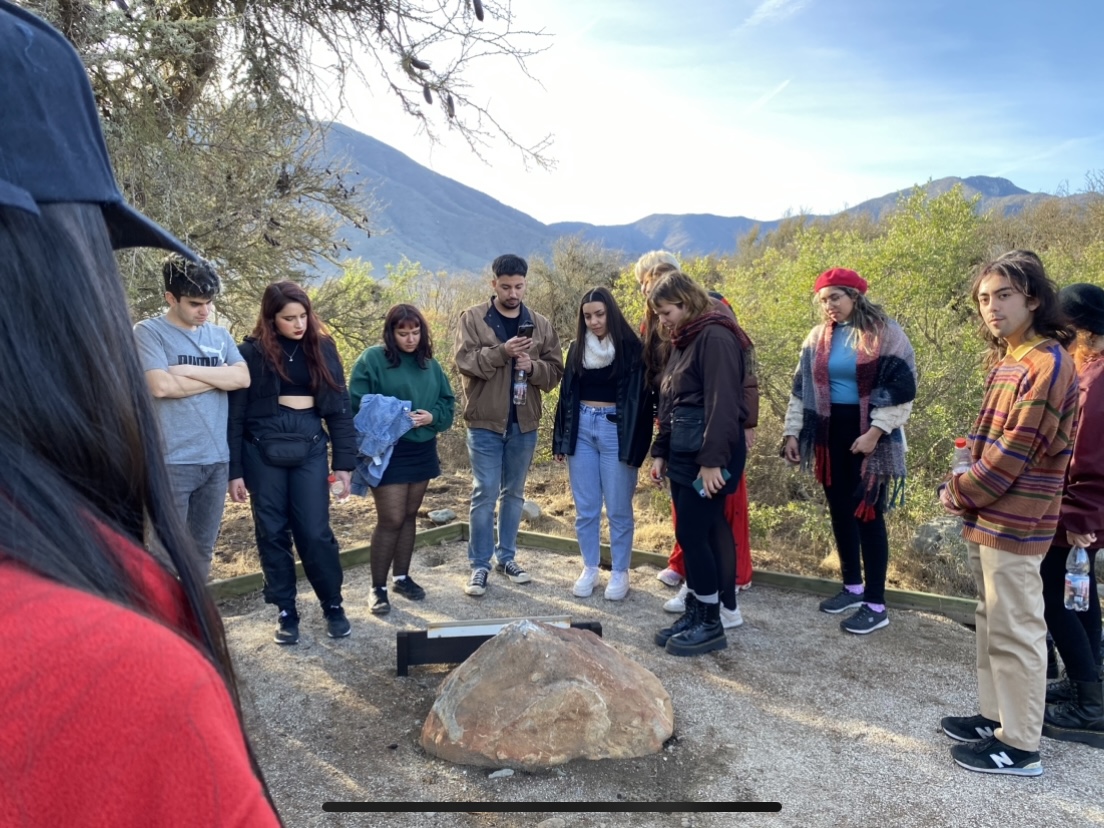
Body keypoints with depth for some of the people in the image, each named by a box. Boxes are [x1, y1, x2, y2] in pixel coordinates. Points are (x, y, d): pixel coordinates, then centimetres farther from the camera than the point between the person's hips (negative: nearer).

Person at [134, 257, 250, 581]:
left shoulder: (220, 335, 12)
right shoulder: (148, 331, -3)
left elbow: (242, 378, -1)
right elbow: (161, 386, -16)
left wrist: (189, 370, -11)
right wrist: (219, 375, -5)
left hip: (217, 459, 5)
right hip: (173, 462, -5)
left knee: (203, 550, 13)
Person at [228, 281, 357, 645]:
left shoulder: (321, 348, 2)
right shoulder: (251, 351, -3)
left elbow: (338, 406, 3)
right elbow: (236, 414, -2)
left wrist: (344, 462, -1)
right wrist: (234, 470, -4)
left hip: (310, 449, 1)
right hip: (262, 452, 0)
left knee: (315, 532, 2)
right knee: (272, 534, 7)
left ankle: (333, 605, 21)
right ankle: (286, 611, 22)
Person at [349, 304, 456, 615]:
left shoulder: (430, 364, 9)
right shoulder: (371, 359, -7)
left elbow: (447, 403, 11)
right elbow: (356, 406, -9)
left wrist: (432, 417, -9)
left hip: (422, 451, 6)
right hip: (387, 452, -6)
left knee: (410, 516, 14)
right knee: (391, 520, -5)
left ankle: (402, 576, 29)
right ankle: (378, 587, 10)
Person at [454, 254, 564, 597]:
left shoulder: (540, 324, 7)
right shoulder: (472, 318, -2)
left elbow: (556, 371, 5)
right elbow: (464, 361, -14)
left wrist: (532, 366, -15)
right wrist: (502, 352, -25)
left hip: (524, 424, 4)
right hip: (485, 422, -4)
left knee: (514, 493, 14)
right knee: (485, 494, -1)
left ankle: (507, 557, 27)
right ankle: (480, 565, 10)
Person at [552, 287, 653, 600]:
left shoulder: (631, 348, -4)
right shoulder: (577, 349, 10)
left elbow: (639, 398, -7)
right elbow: (566, 395, 13)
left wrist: (635, 445, -13)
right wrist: (561, 439, 9)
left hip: (615, 430, -4)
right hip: (581, 429, 4)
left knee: (618, 509, 3)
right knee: (585, 508, 9)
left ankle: (620, 573, 17)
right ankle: (589, 569, 23)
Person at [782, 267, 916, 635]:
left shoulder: (886, 334, -7)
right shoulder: (817, 338, 8)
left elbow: (902, 388, -10)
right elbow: (801, 388, 12)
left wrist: (875, 432, -17)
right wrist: (792, 432, 6)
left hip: (870, 435, -5)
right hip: (830, 434, 5)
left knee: (867, 513, -3)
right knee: (840, 511, 12)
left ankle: (875, 604, 6)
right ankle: (852, 587, 28)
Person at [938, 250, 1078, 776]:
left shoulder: (1046, 364, -18)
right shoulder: (1006, 360, 11)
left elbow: (1012, 455, -20)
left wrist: (957, 494, -7)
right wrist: (966, 494, 6)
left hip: (1013, 524, -9)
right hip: (988, 518, 9)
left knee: (1015, 631, 2)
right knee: (992, 622, 18)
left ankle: (1019, 745, 15)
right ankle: (996, 717, 32)